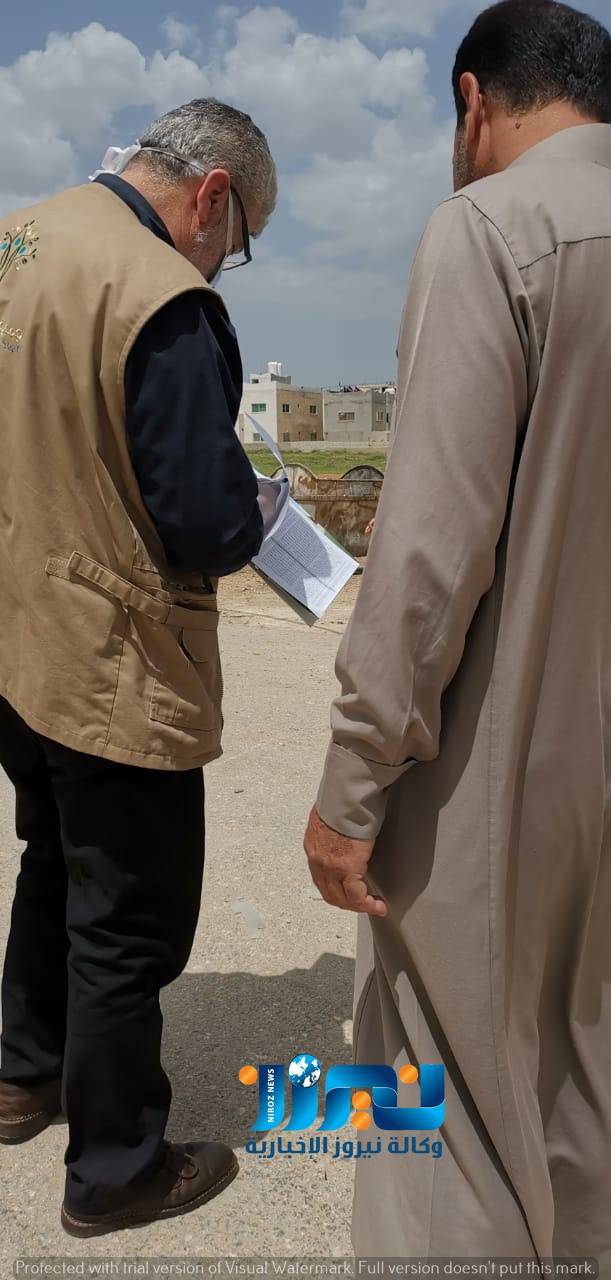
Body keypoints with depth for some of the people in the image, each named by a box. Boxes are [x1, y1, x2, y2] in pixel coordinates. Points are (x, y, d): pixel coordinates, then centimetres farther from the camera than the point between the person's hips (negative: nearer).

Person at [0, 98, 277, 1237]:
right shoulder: (162, 299, -23)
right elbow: (211, 528, -22)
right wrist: (250, 515, -2)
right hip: (114, 675, -8)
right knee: (131, 922, 9)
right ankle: (115, 1171, 29)